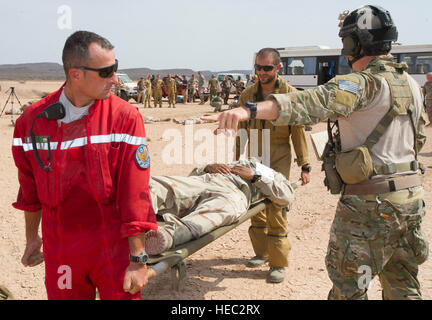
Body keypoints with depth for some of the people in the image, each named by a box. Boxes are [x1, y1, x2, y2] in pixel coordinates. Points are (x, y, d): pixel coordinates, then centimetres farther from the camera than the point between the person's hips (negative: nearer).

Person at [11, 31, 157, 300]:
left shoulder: (125, 116, -12)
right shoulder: (33, 119, -5)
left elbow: (134, 194, -13)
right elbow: (30, 188, 10)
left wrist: (138, 259, -13)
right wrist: (32, 237, 19)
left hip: (113, 247, -2)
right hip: (59, 251, 2)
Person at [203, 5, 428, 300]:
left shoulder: (365, 83, -16)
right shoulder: (411, 84, 10)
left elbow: (316, 102, -34)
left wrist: (250, 111, -45)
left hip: (370, 201, -9)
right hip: (410, 196, 9)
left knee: (348, 286, 4)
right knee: (403, 286, 21)